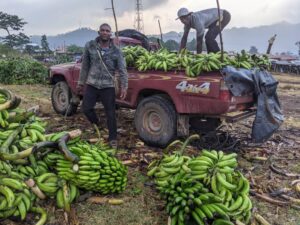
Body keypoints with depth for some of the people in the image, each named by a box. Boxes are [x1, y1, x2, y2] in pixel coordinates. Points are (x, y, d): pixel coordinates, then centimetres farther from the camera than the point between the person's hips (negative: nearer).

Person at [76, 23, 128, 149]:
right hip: (91, 85, 2)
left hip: (108, 87, -1)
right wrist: (81, 83, 10)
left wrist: (124, 87, -14)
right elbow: (85, 66, 7)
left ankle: (112, 138, 16)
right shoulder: (89, 46, 1)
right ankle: (96, 124, 35)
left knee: (110, 113, 1)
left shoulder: (116, 51, -2)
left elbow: (122, 70, -4)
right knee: (86, 108, 3)